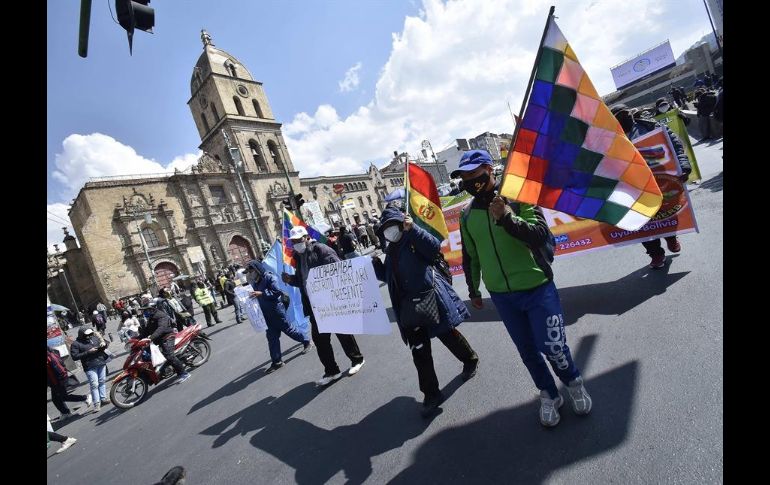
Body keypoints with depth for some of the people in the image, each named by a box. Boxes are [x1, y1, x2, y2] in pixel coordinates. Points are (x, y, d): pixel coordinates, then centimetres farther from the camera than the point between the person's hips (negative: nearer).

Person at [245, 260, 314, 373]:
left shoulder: (270, 277, -15)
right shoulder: (254, 282, 9)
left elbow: (277, 291, -23)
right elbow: (257, 297, 19)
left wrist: (261, 293, -28)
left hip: (277, 310, -7)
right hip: (266, 313, 7)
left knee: (288, 329, 5)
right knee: (271, 337, 9)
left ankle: (307, 341, 28)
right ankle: (277, 361, 18)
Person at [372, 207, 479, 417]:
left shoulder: (415, 239, -4)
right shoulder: (391, 250, 16)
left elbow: (435, 247, -24)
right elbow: (386, 276, 21)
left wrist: (413, 229, -27)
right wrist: (375, 263, 3)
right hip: (409, 307, 6)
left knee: (448, 335, 14)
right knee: (419, 351, 6)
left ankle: (470, 360, 44)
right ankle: (431, 394, 19)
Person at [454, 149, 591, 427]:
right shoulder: (468, 215, 3)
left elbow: (541, 236, -17)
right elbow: (470, 257, 13)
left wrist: (508, 218, -33)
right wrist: (473, 291, 20)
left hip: (537, 288, -3)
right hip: (501, 296, 3)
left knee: (552, 347, 2)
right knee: (527, 350, 14)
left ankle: (574, 383, 36)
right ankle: (548, 394, 39)